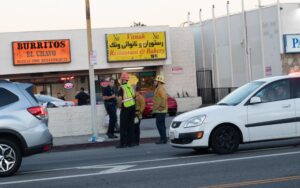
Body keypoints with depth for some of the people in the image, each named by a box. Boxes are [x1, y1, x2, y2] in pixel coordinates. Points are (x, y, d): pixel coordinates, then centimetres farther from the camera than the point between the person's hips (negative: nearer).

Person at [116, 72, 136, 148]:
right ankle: (130, 142, 11)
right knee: (131, 126, 10)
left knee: (123, 127, -1)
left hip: (125, 108, -6)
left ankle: (123, 143, -3)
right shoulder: (130, 87, 11)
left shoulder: (121, 88, -9)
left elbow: (119, 99, -15)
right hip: (132, 107, 6)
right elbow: (134, 97, 13)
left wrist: (120, 105, -1)